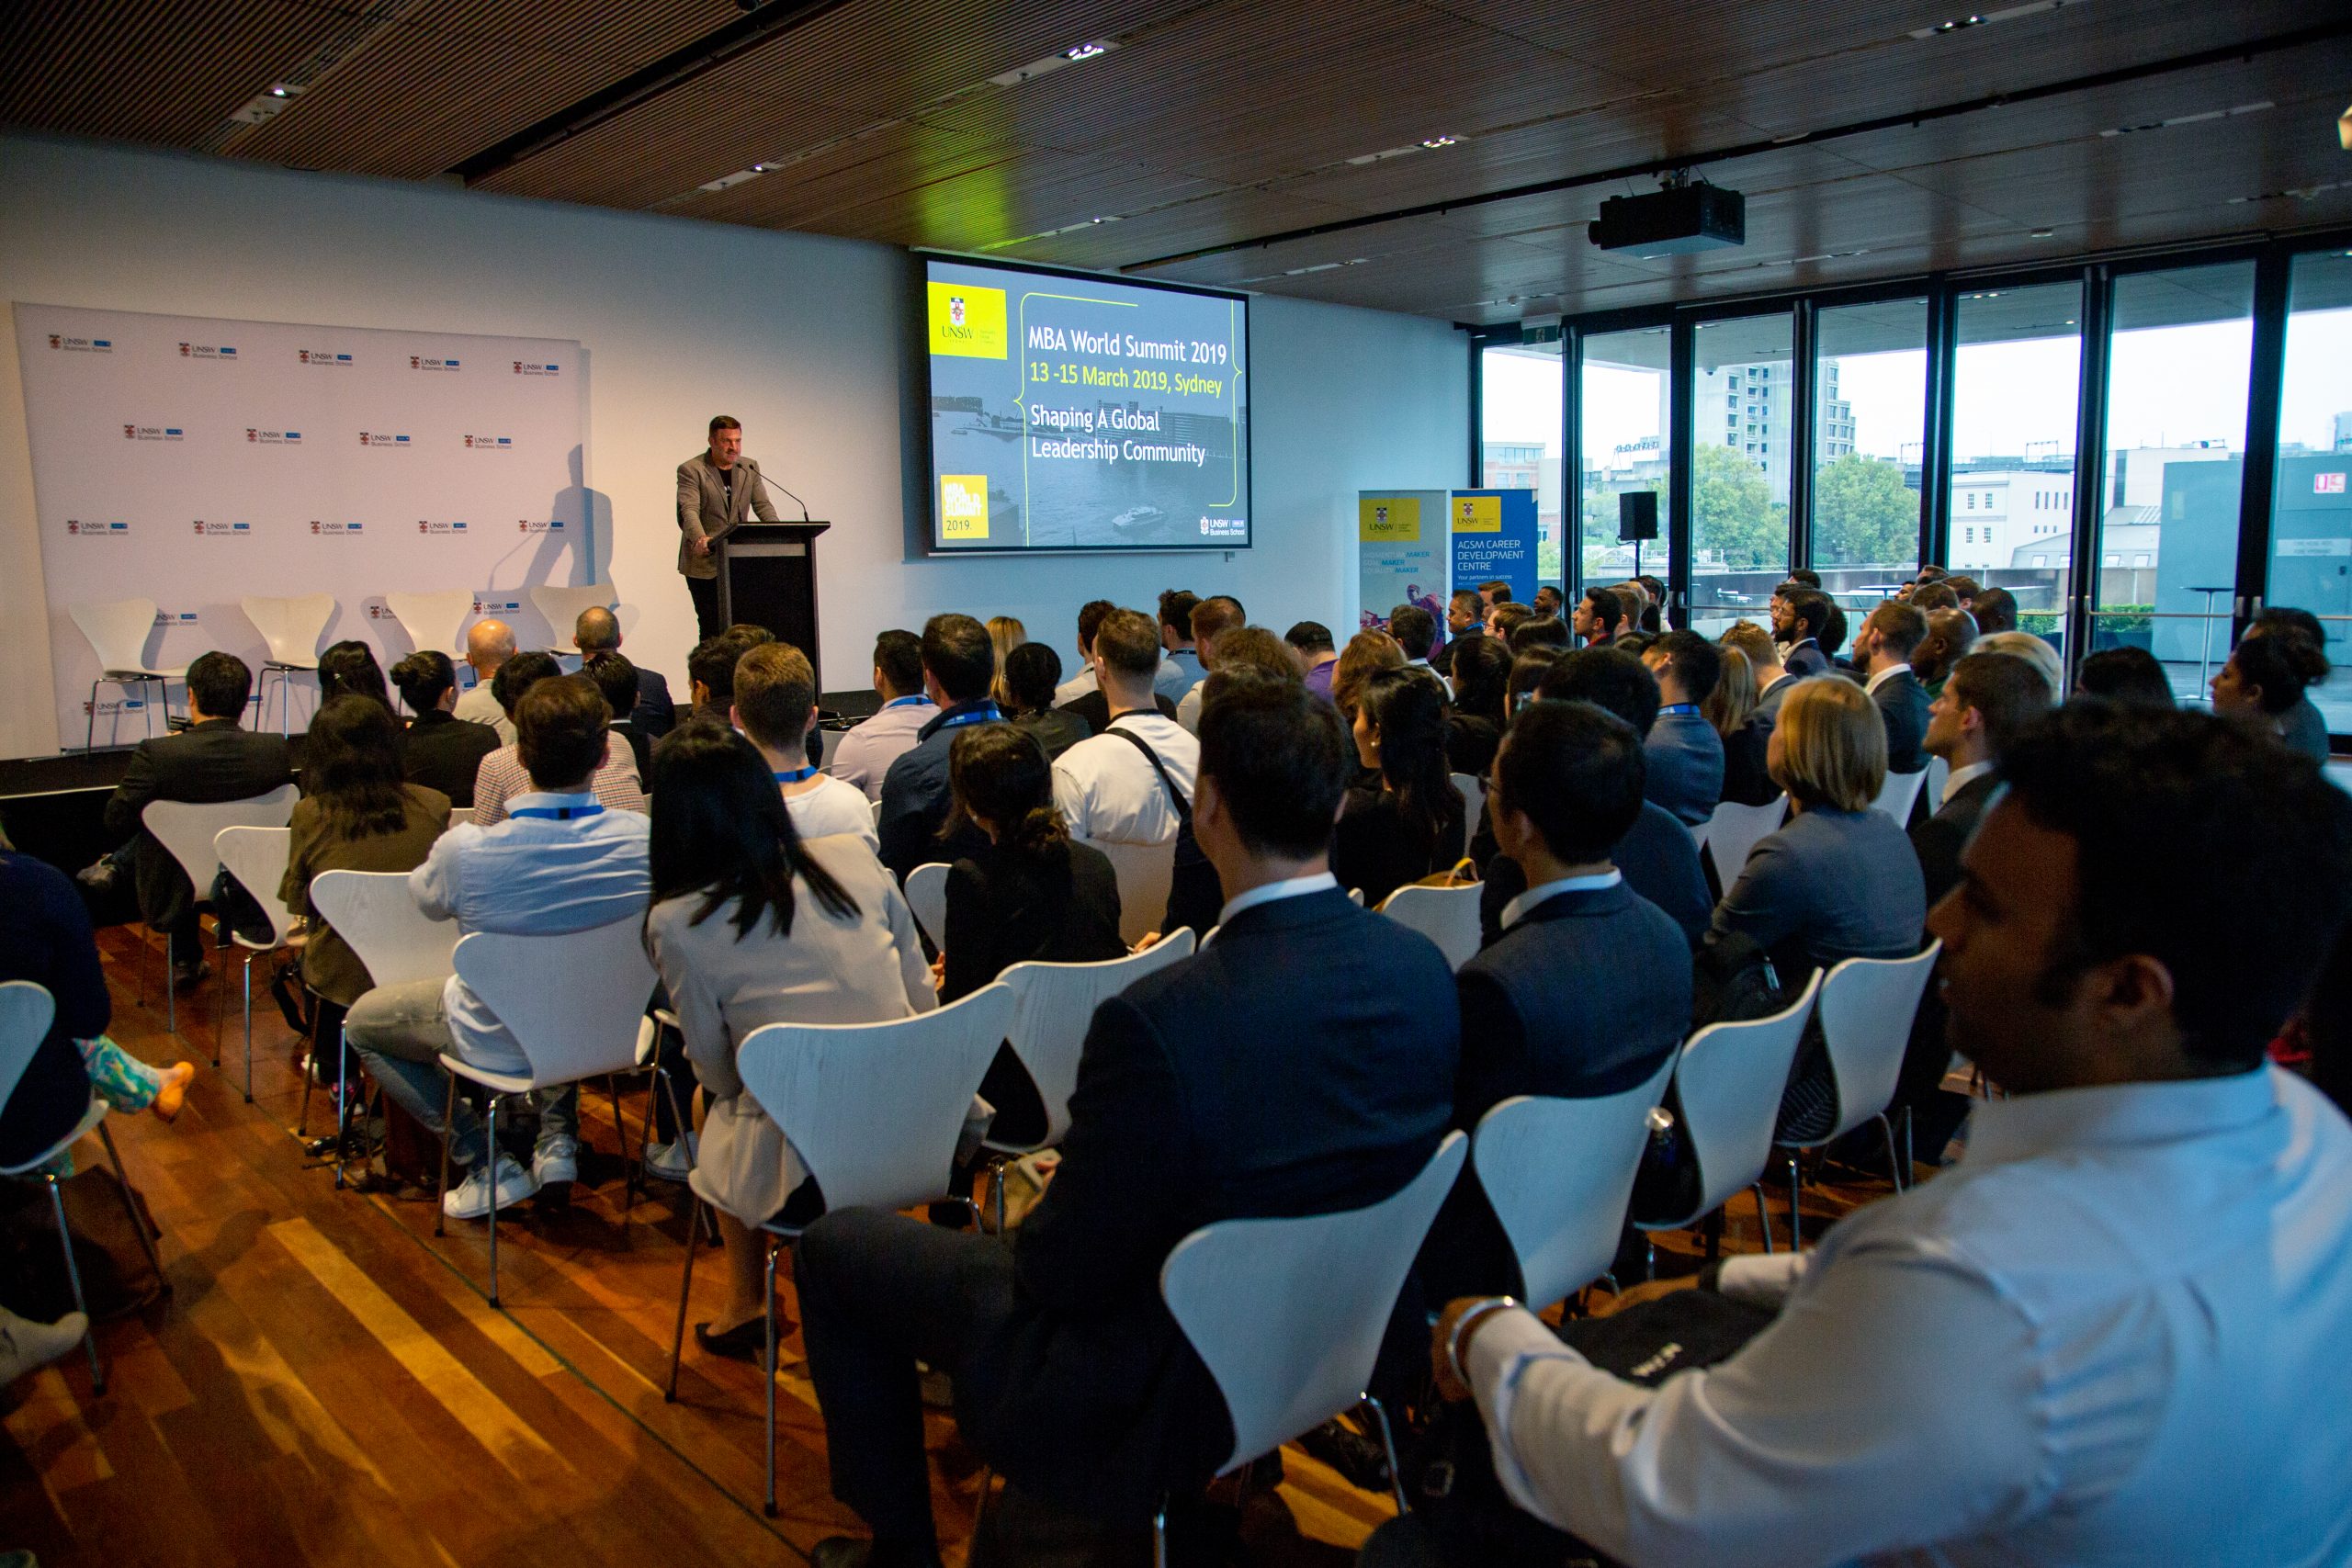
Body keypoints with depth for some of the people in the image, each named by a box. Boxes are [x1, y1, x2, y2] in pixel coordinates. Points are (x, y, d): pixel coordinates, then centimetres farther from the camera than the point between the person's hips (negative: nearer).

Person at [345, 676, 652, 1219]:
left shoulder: (465, 851, -30)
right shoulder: (640, 839, -26)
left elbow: (427, 900, -4)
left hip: (500, 1042, -3)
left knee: (360, 1021, 23)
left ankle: (488, 1164, 14)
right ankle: (558, 1140, 29)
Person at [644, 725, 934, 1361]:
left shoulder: (676, 924, -6)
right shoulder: (854, 860, 2)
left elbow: (718, 1073, 3)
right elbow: (924, 1000, 6)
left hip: (808, 1175, -4)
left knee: (721, 1119, 28)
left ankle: (747, 1308, 37)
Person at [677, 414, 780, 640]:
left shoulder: (750, 468, 12)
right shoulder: (690, 470, -4)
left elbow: (763, 505, 7)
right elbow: (688, 511, -16)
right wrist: (700, 539, -36)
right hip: (704, 564, -4)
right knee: (712, 630, -4)